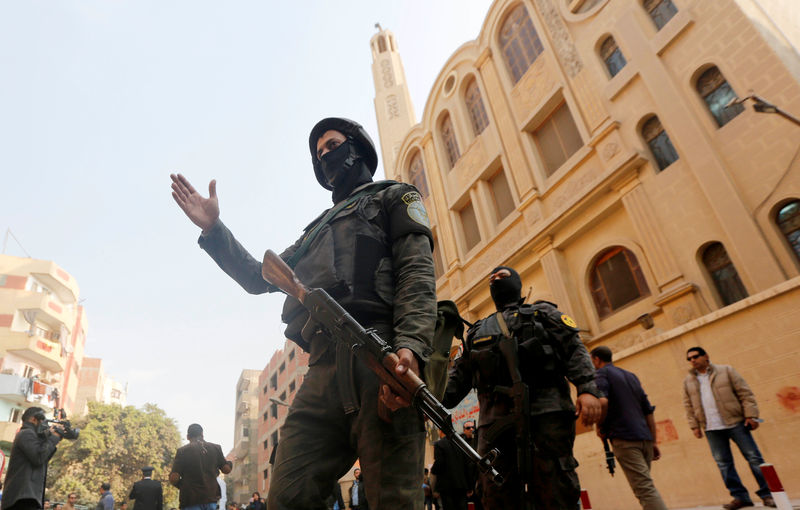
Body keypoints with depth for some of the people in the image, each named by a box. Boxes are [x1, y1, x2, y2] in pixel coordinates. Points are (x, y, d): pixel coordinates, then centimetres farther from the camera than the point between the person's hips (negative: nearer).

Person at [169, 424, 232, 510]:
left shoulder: (182, 451, -4)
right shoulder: (215, 448, 4)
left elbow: (174, 478, -8)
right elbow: (226, 469, 5)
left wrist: (179, 485, 12)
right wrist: (230, 463, 26)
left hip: (191, 499, -3)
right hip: (211, 497, 3)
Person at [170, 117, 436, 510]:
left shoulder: (394, 198, 18)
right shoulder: (318, 230, 38)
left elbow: (417, 272, -1)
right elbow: (258, 277, 36)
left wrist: (410, 345, -19)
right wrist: (213, 229, 23)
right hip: (324, 371, 6)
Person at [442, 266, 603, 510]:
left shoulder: (543, 312, 21)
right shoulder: (476, 332, 30)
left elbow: (574, 349, 7)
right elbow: (460, 375, 23)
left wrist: (588, 389, -12)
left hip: (546, 412, -3)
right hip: (495, 421, 3)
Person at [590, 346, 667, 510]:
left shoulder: (602, 373, -1)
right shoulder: (631, 376, 22)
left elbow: (602, 401, -21)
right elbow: (649, 411, 21)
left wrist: (600, 426, -5)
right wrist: (653, 442, 23)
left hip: (624, 438, -8)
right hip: (645, 438, 8)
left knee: (645, 489, -10)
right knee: (644, 485, 15)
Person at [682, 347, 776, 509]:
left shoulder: (726, 371, 2)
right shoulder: (688, 381, 10)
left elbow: (745, 393, -1)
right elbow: (688, 406, 13)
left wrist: (751, 415, -9)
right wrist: (694, 425, 7)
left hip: (735, 423, -3)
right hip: (711, 429, 3)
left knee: (754, 458, 0)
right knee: (723, 464, 2)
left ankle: (767, 494, 12)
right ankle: (740, 497, 10)